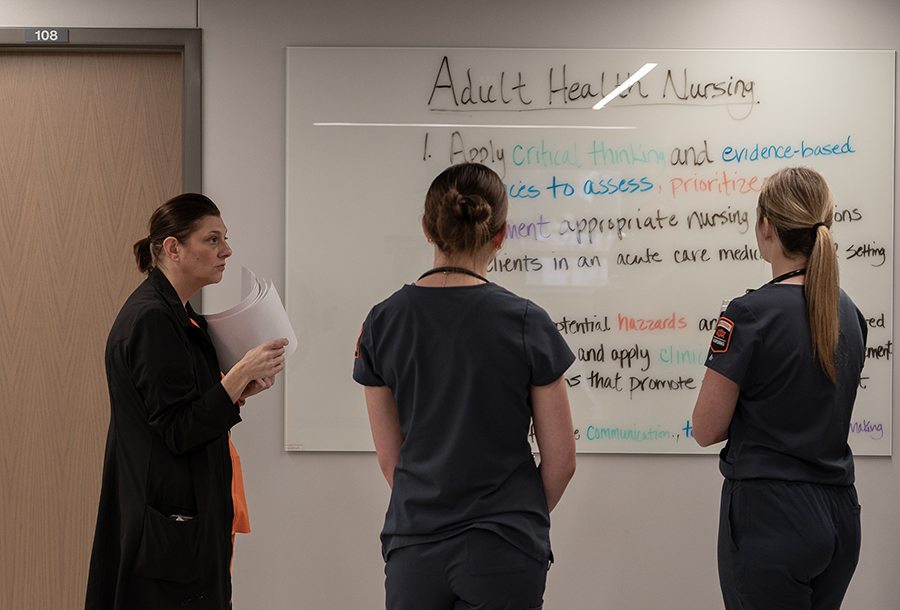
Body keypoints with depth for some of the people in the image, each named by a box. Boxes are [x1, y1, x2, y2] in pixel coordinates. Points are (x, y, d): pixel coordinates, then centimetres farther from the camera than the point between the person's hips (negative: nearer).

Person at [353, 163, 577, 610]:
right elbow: (560, 460, -4)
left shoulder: (382, 321, -2)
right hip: (502, 555, -3)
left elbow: (390, 458, 4)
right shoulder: (526, 323, -10)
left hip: (413, 549, 3)